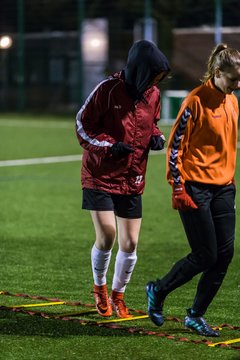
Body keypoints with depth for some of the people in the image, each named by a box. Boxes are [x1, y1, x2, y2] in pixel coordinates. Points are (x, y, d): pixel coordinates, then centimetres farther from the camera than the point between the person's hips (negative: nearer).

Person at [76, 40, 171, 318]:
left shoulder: (153, 95, 0)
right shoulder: (108, 90, -15)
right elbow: (82, 126, -8)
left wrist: (156, 137, -4)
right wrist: (110, 146, -21)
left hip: (132, 180, 4)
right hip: (100, 177, -4)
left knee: (129, 244, 3)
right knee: (106, 237, -12)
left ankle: (118, 295, 26)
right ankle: (99, 288, 17)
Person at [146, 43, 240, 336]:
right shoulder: (197, 101, -13)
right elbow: (175, 144, -12)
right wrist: (178, 187, -15)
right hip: (196, 188, -7)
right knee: (205, 256, -5)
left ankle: (196, 315, 15)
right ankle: (158, 291, 19)